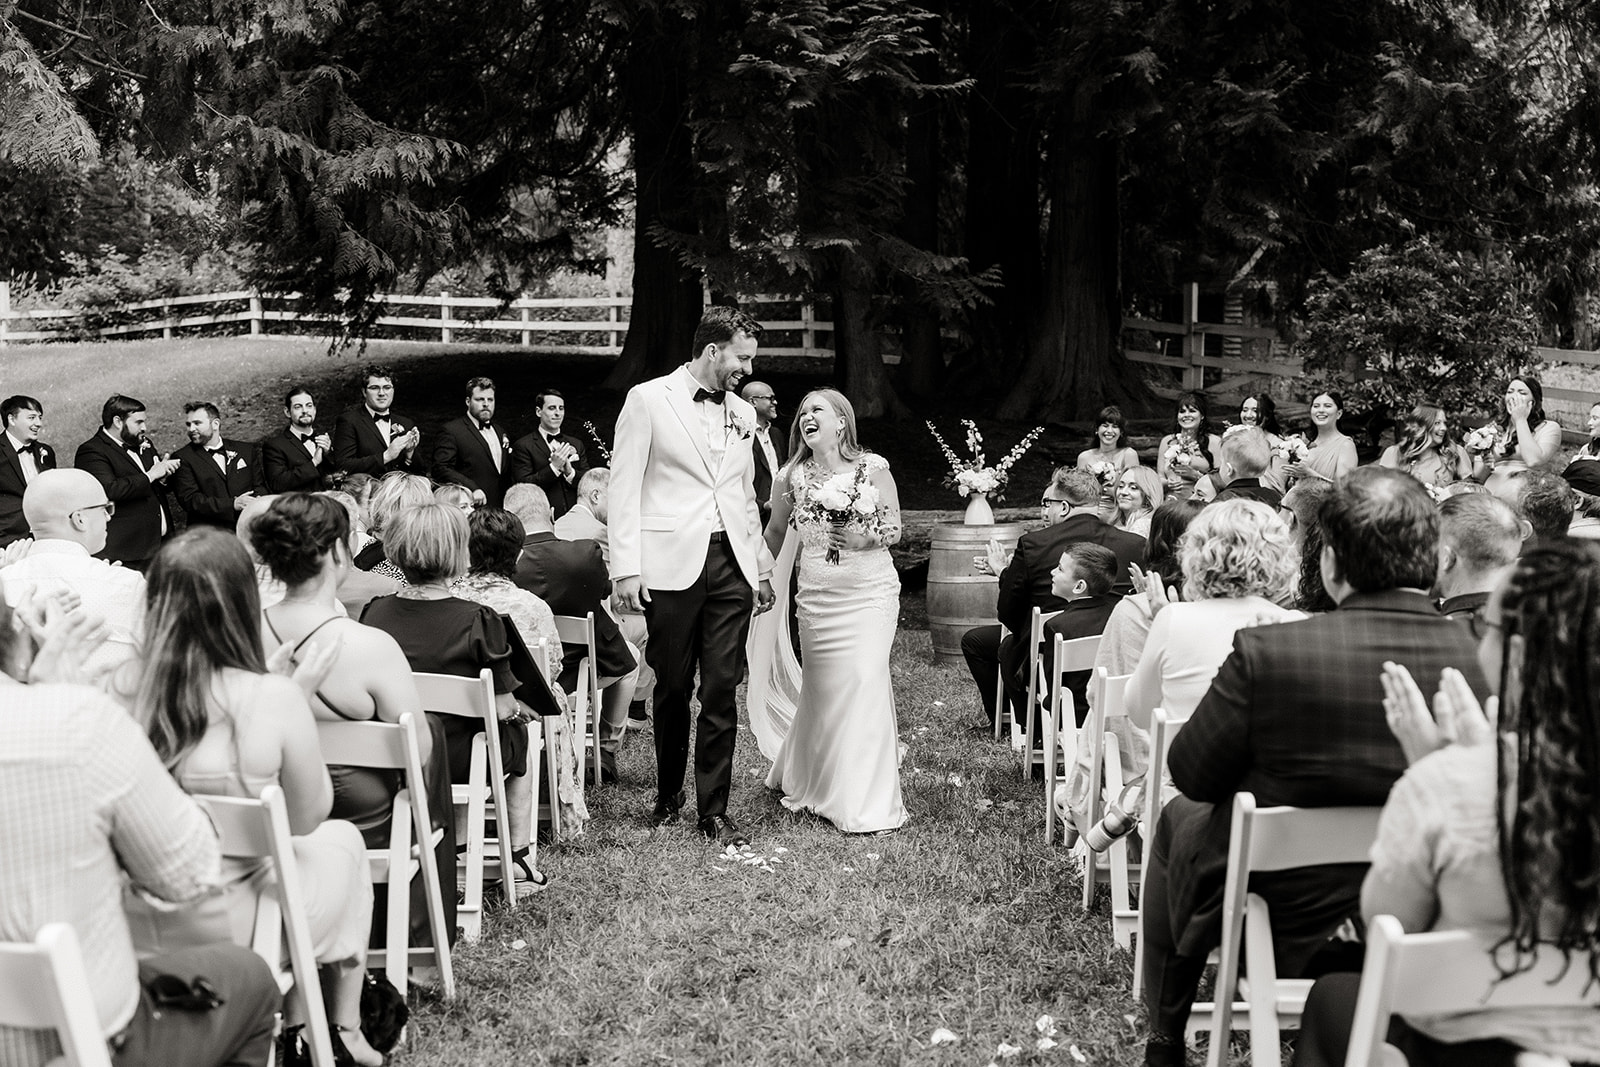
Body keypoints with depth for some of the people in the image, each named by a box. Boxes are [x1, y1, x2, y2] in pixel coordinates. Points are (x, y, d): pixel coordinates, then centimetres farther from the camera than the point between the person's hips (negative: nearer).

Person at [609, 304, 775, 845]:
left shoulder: (742, 413, 15)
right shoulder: (648, 399, -2)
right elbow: (624, 487, -5)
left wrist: (763, 564, 20)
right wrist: (626, 568, -11)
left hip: (731, 565, 4)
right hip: (671, 565, -4)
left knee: (722, 690, 0)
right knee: (673, 688, 5)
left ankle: (714, 810, 6)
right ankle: (668, 795, 24)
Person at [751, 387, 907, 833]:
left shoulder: (873, 468, -4)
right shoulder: (790, 477, 2)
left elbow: (894, 529, 2)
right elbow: (775, 533, 18)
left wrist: (864, 538, -16)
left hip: (871, 592, -2)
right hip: (817, 596, 2)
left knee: (866, 681, -11)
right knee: (823, 687, 4)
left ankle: (867, 802, -2)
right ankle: (808, 780, 28)